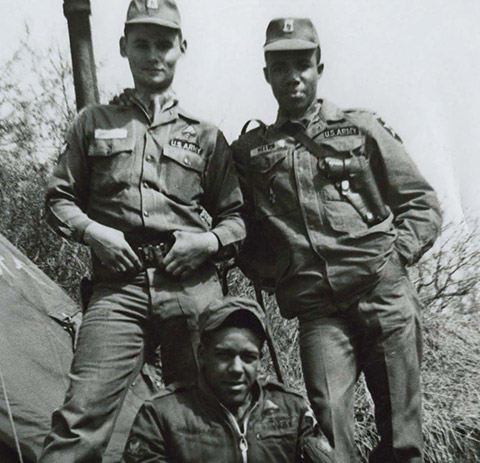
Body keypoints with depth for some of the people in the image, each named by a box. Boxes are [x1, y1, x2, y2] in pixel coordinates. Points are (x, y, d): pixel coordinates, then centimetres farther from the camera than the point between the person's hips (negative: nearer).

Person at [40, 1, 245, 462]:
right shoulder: (95, 122, 16)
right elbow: (59, 198, 17)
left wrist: (209, 240, -4)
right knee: (81, 417, -12)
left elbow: (236, 216, 16)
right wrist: (91, 230, -2)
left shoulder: (206, 135, 16)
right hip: (118, 285, 0)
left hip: (192, 285, 1)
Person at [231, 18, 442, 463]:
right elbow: (241, 231, 17)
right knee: (329, 420, -11)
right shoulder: (249, 152, 11)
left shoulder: (361, 129, 10)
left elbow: (422, 203, 12)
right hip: (318, 310, 0)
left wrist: (393, 252, -1)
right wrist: (272, 275, 3)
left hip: (385, 295, 1)